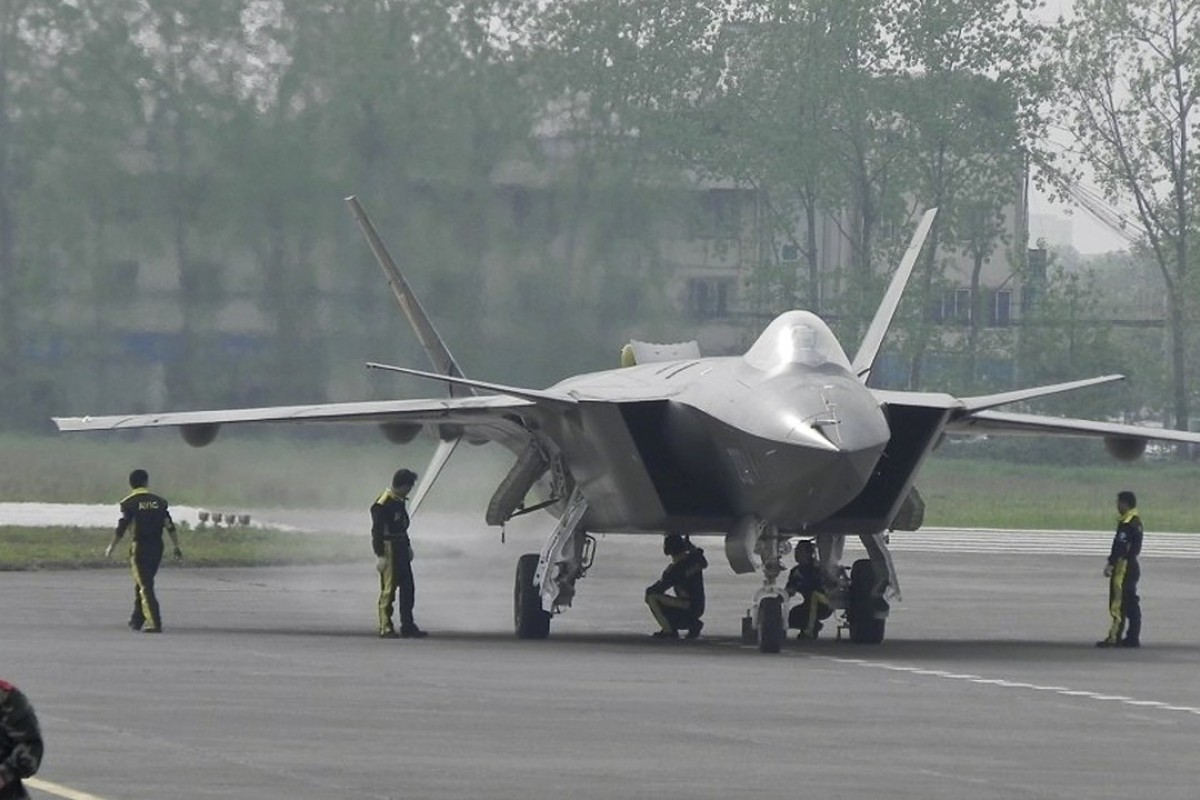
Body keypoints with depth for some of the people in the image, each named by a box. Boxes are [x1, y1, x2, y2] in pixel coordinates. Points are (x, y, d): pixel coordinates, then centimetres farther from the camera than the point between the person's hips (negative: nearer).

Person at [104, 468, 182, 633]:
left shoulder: (129, 502, -4)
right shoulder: (158, 501, 8)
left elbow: (122, 527, -7)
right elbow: (170, 525, 6)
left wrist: (112, 546, 4)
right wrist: (176, 547, 11)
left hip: (139, 546, -5)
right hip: (157, 547, 5)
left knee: (144, 586, -5)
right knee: (141, 584, 19)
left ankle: (154, 623, -16)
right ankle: (137, 620, 27)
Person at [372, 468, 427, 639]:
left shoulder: (399, 501, 12)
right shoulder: (383, 504, -17)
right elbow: (377, 531, -18)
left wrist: (407, 546, 21)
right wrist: (380, 556, -21)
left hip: (400, 549, 9)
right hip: (388, 549, -9)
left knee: (408, 588, 10)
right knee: (388, 589, -5)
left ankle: (408, 626, 17)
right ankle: (385, 628, 1)